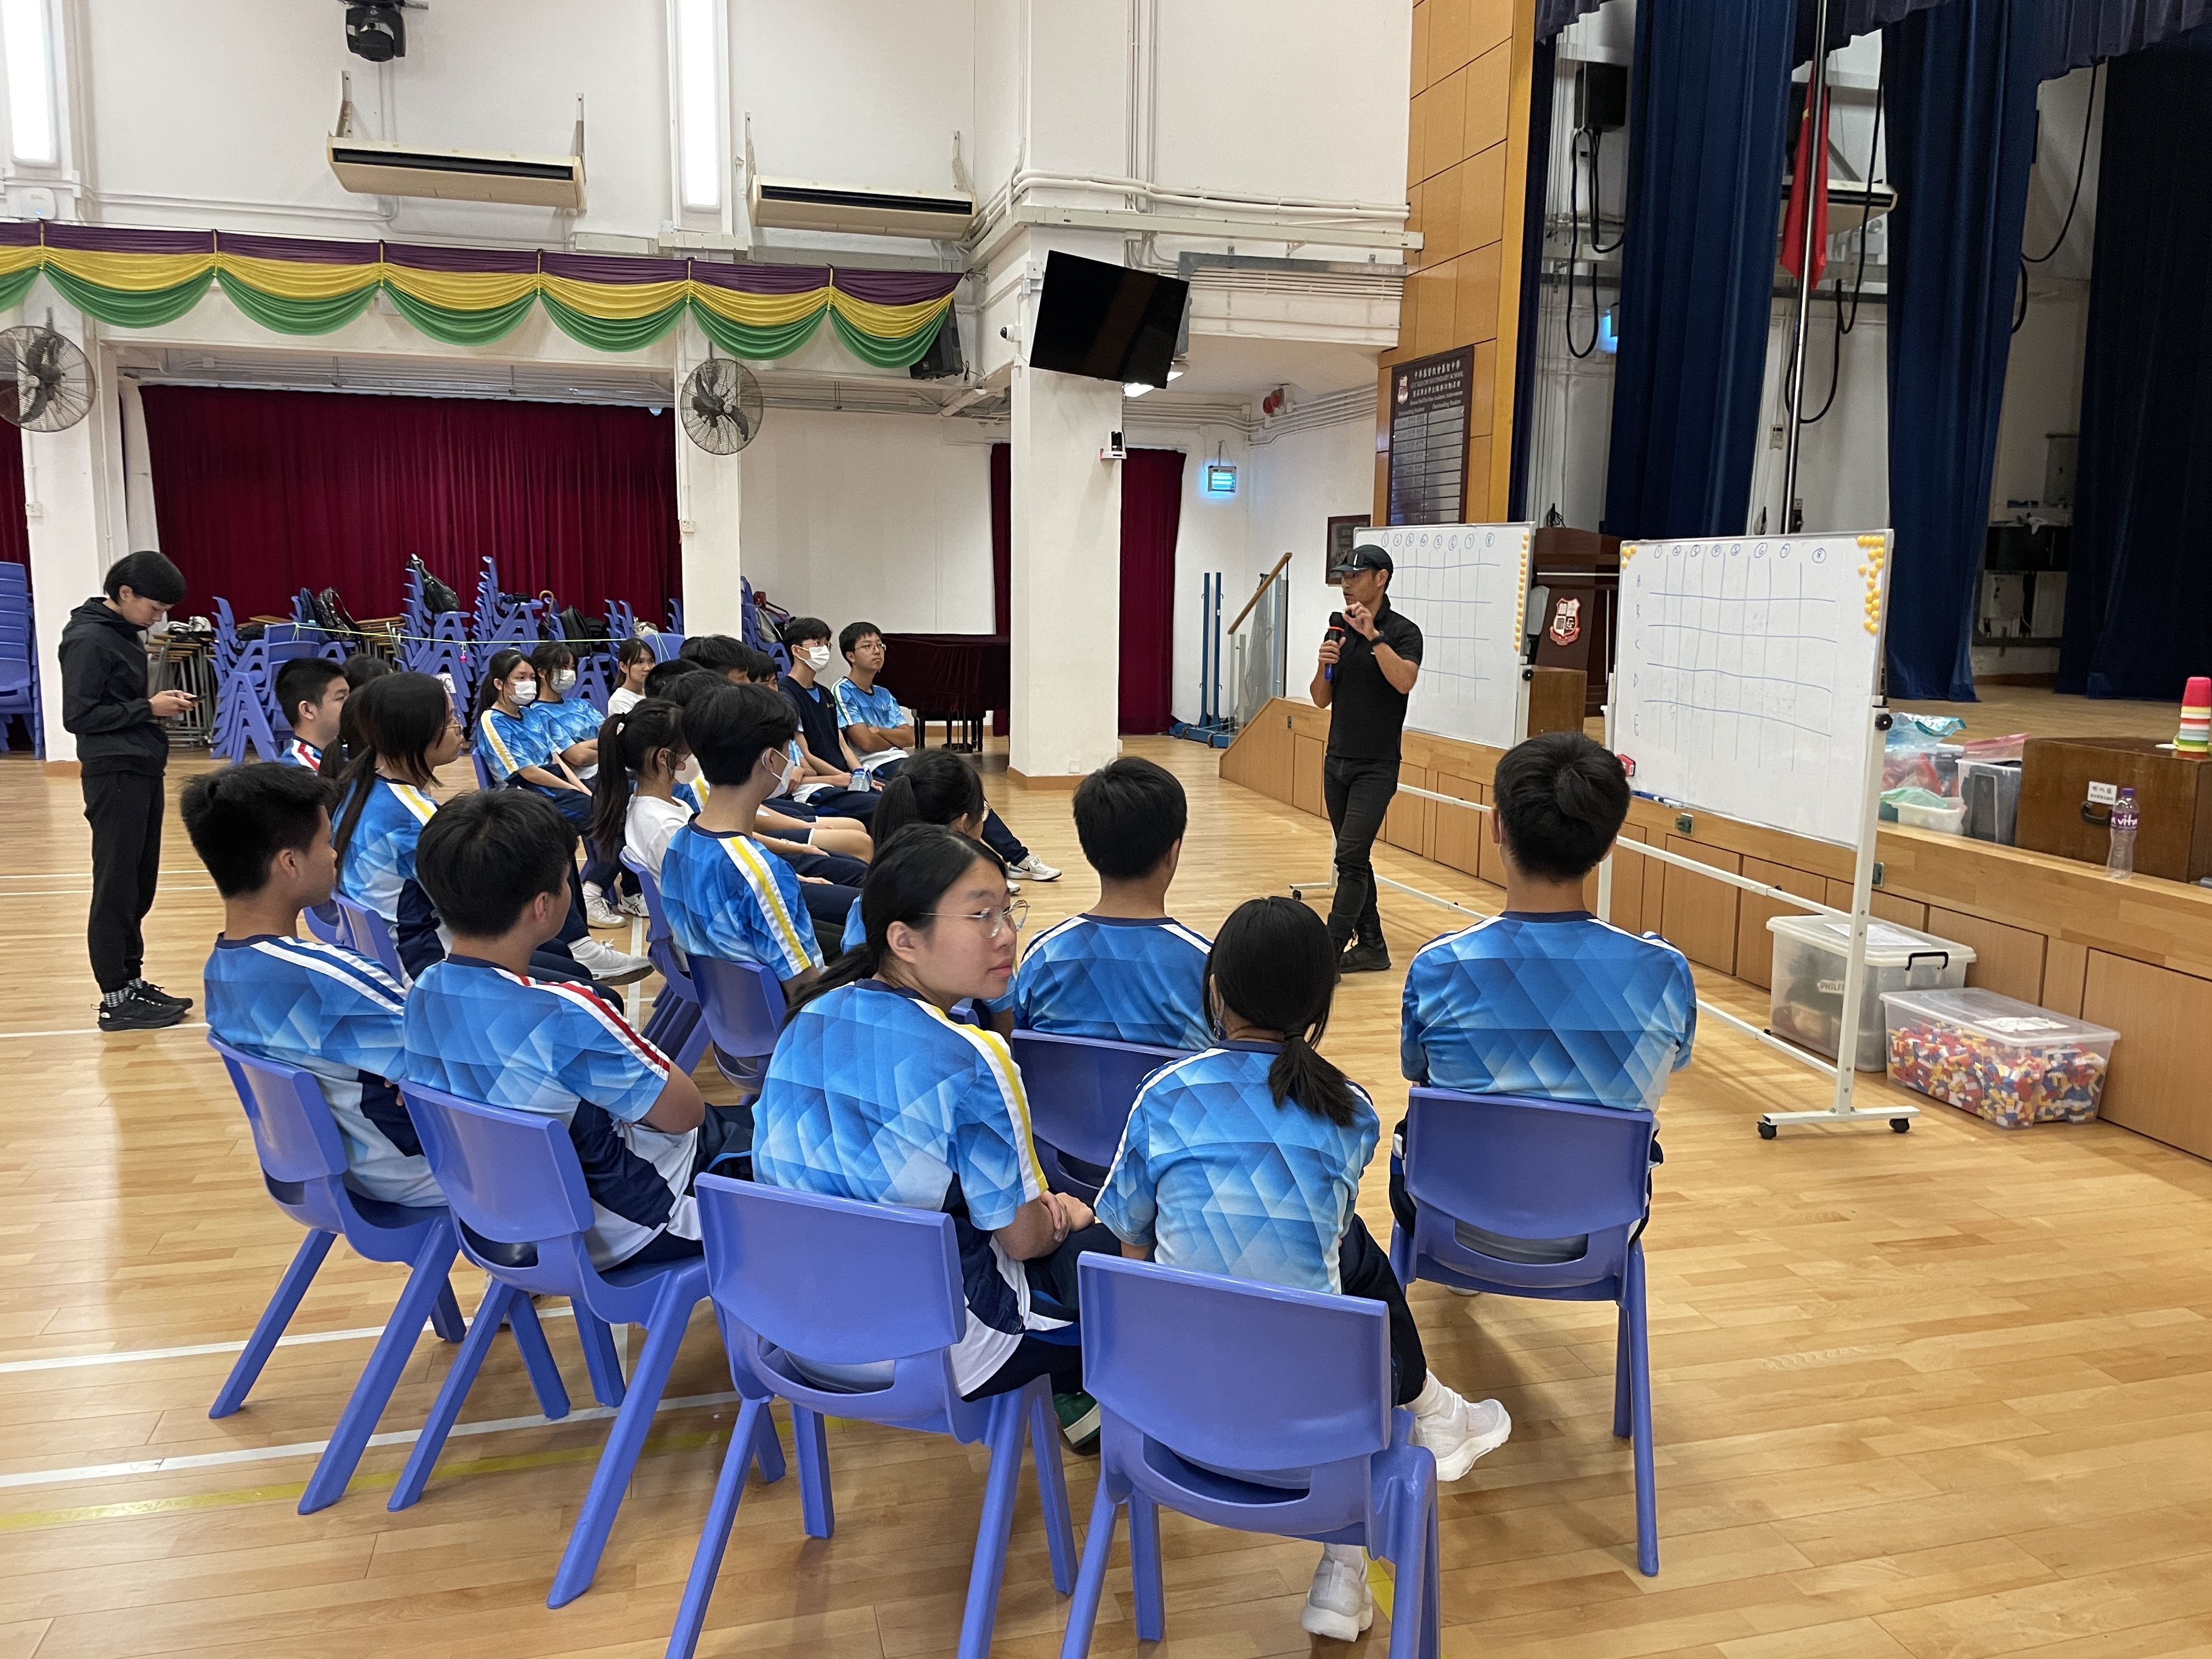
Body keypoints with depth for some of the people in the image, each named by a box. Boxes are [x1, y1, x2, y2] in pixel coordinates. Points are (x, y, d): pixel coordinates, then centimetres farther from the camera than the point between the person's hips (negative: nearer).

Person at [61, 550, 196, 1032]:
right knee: (116, 888, -3)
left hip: (141, 772, 9)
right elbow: (78, 716, -16)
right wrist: (148, 709, -16)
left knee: (139, 886, 13)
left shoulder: (123, 632, 14)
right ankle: (116, 999, 3)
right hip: (115, 776, -9)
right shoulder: (88, 640, -13)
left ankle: (132, 981, 22)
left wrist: (159, 702, 3)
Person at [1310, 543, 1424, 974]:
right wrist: (1324, 666, -9)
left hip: (1375, 768, -7)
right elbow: (1321, 700, 9)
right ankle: (1371, 946, 20)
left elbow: (1405, 681, -28)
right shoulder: (1339, 629, 9)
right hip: (1337, 761, 7)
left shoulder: (1402, 632, -9)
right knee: (1353, 859, 11)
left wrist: (1373, 634, -28)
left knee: (1351, 858, -12)